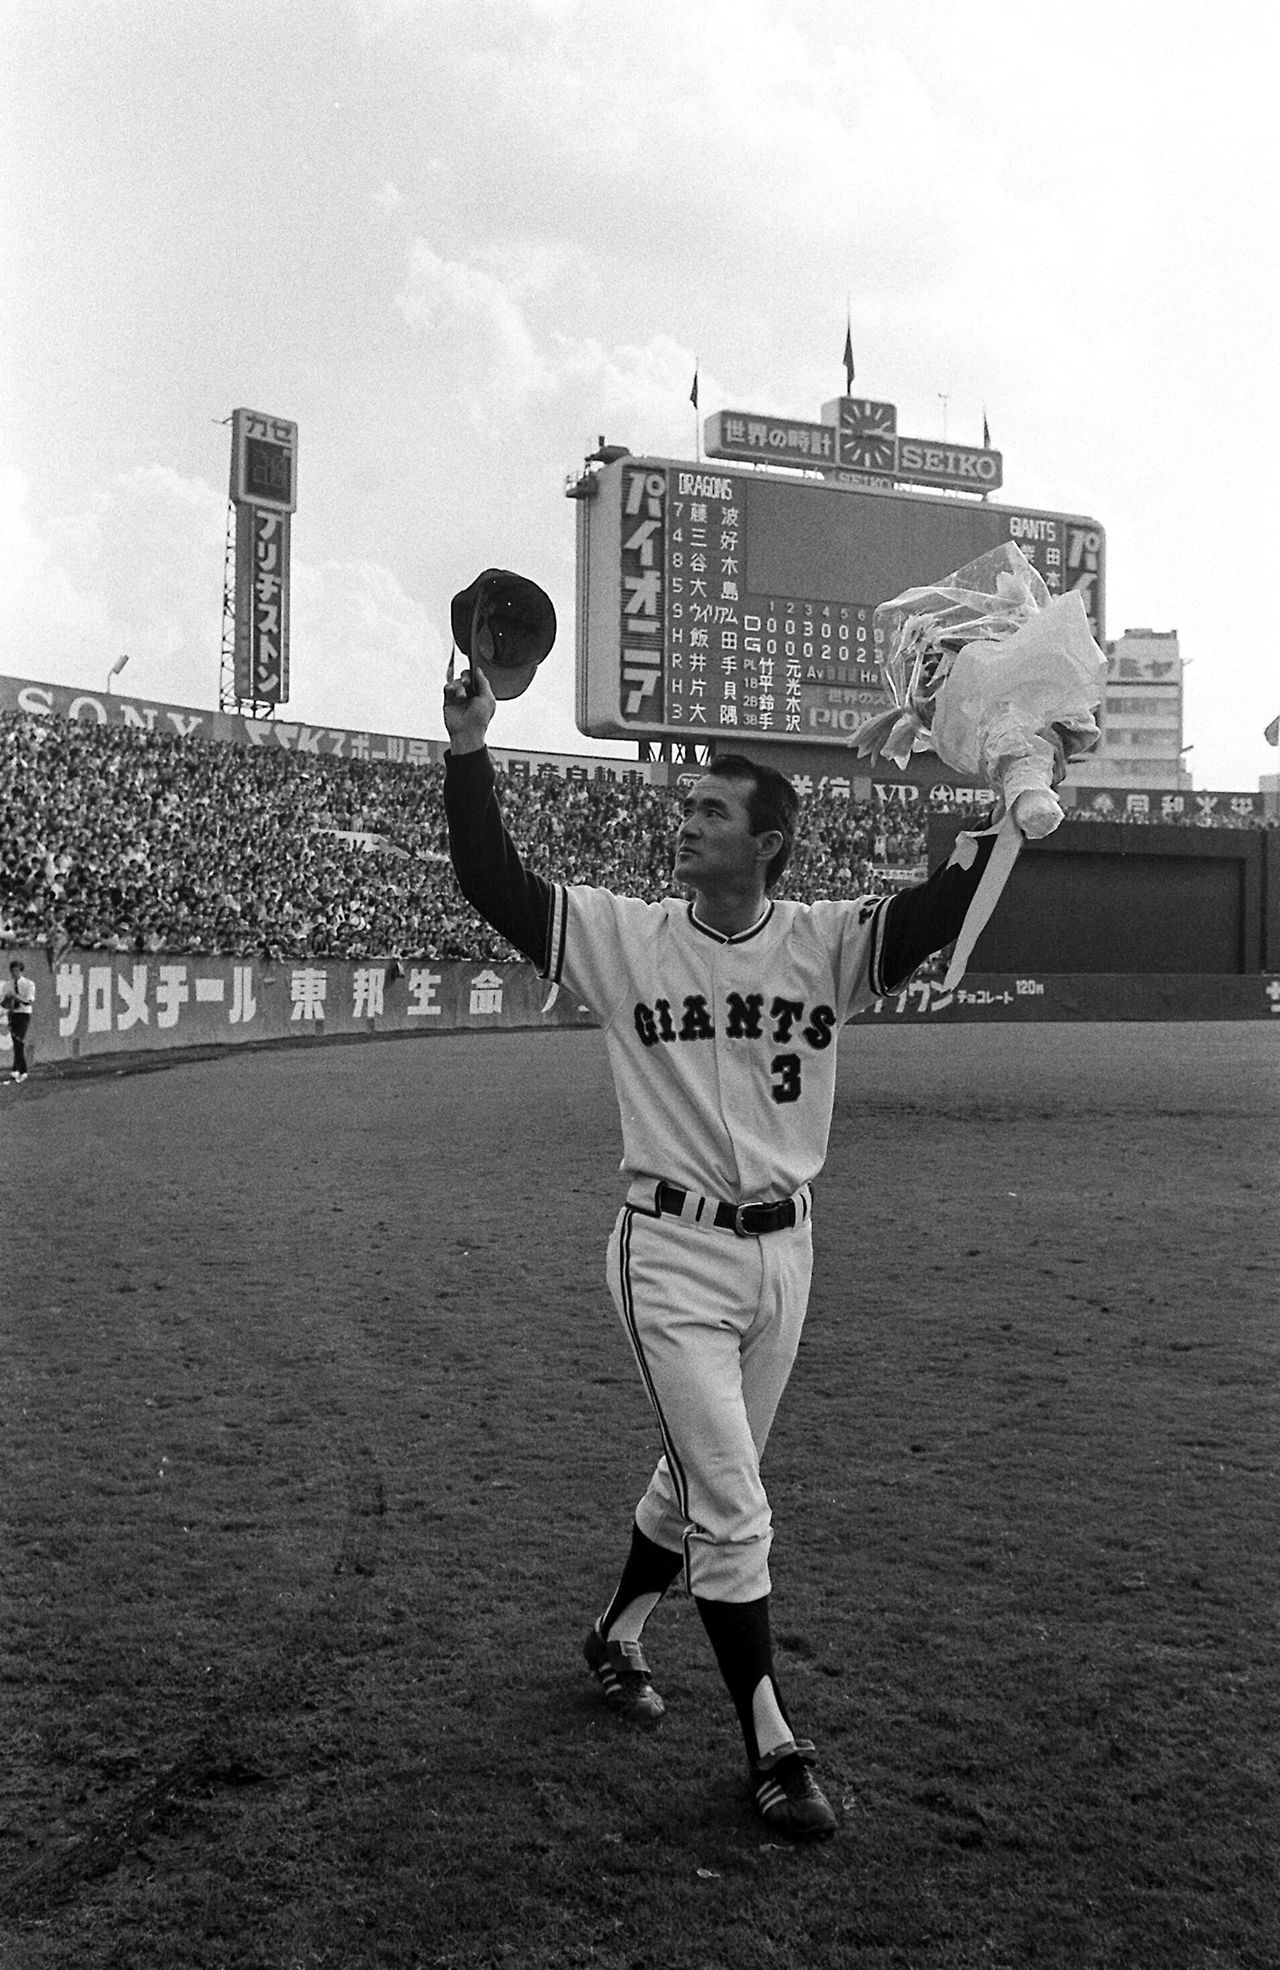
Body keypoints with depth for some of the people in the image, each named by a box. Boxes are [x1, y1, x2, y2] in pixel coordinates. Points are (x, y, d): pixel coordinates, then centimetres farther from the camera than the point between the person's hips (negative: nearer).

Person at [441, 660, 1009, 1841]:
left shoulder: (826, 943, -2)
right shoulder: (626, 936, -5)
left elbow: (944, 909, -16)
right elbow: (494, 884, -10)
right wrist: (469, 752, -18)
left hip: (783, 1251, 4)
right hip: (674, 1254, -3)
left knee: (701, 1476, 21)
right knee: (733, 1508, -4)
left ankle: (620, 1633, 45)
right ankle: (772, 1744, 10)